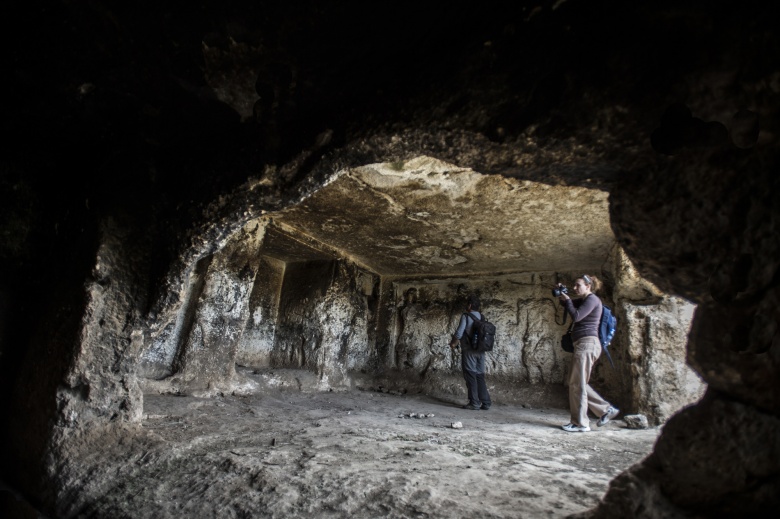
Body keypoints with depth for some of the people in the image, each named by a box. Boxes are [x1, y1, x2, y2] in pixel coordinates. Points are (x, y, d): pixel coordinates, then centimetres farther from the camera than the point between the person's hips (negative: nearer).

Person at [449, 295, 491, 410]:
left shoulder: (466, 316, -9)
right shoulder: (481, 317, 10)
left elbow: (459, 333, -14)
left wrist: (453, 343, 6)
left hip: (469, 350, -6)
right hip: (481, 351, 6)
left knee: (471, 376, 0)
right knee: (480, 376, 10)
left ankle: (474, 403, 0)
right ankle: (485, 403, 10)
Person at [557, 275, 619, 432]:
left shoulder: (592, 299, -7)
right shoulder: (584, 300, 21)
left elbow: (576, 316, -16)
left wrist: (567, 300, -5)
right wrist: (561, 293, 8)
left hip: (587, 343, -10)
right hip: (584, 344, 10)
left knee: (577, 383, -6)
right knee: (577, 382, 12)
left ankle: (580, 423, 0)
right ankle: (606, 409, 17)